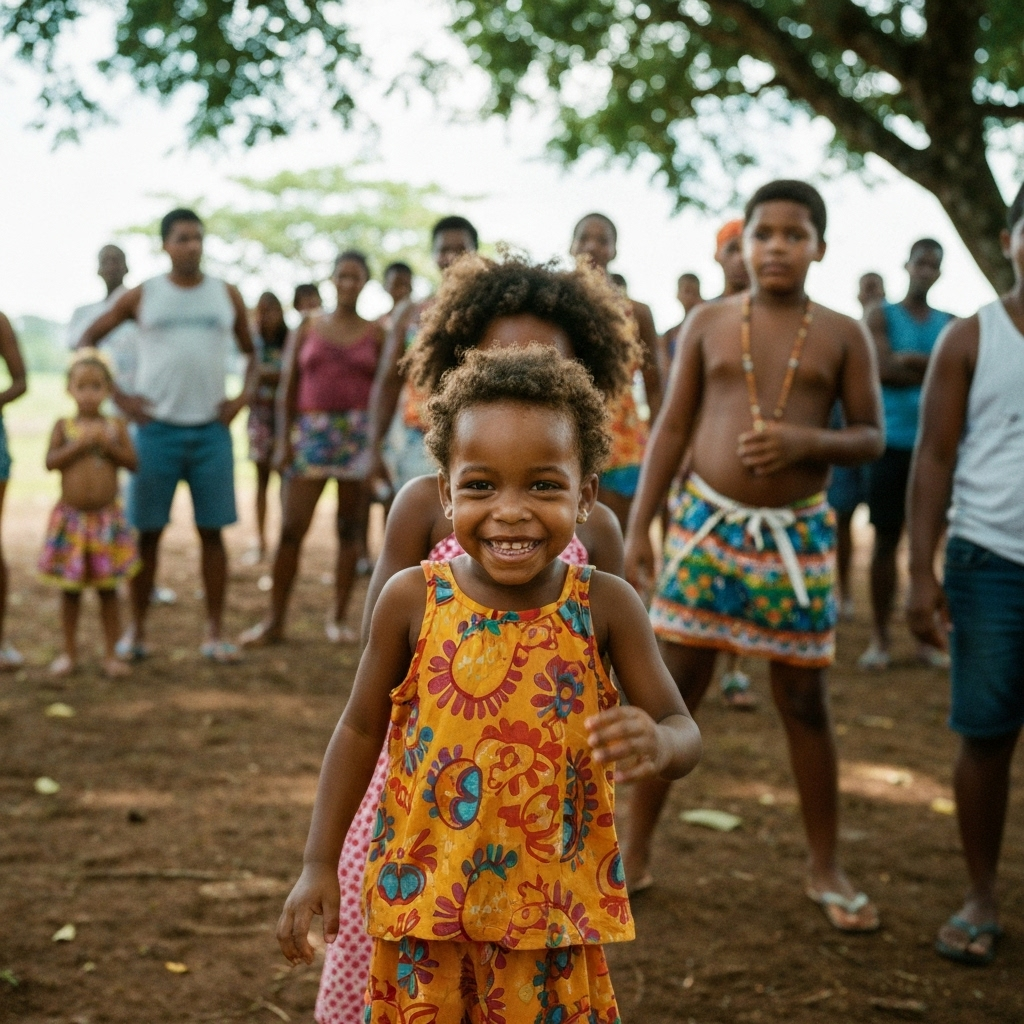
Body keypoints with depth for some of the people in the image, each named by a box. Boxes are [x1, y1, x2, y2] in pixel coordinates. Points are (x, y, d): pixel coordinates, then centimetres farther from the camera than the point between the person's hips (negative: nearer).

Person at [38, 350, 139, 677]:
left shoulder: (115, 425, 3)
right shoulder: (64, 426, 1)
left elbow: (133, 462, -4)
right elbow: (50, 461, -11)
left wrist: (109, 445, -16)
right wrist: (81, 444, -18)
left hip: (108, 518, 0)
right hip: (71, 517, 0)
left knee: (108, 588, 6)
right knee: (70, 589, 7)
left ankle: (111, 654, 15)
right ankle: (69, 652, 20)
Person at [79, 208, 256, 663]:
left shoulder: (227, 296, 8)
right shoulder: (142, 296, 3)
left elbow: (251, 353, 17)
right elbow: (88, 340, 8)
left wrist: (244, 396, 1)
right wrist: (118, 396, -1)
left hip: (211, 429, 1)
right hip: (156, 426, -1)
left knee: (212, 531, 2)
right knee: (147, 531, 3)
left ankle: (214, 633, 8)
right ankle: (136, 630, 12)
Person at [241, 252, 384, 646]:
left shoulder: (375, 334, 6)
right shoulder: (308, 328, 7)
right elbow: (288, 389, 6)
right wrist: (283, 440, -2)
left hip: (358, 434, 0)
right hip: (311, 432, 0)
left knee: (349, 529, 5)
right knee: (291, 528, -3)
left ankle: (339, 618, 14)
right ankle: (274, 621, 4)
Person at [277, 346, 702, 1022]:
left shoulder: (606, 607, -11)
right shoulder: (413, 600, -9)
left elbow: (686, 734, -7)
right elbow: (361, 731, 2)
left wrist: (657, 745, -31)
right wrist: (319, 865, 2)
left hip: (555, 910, 0)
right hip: (424, 898, 0)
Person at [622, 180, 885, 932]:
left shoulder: (843, 335, 2)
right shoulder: (708, 323, 4)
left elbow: (872, 437, 3)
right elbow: (672, 428, 5)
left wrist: (806, 440, -17)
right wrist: (638, 528, 1)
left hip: (798, 535, 0)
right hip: (707, 523, 1)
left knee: (805, 701, 7)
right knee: (673, 689, 3)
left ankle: (826, 869, 21)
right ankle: (635, 853, 17)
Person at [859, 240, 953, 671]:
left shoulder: (950, 324, 12)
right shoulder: (881, 316, 4)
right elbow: (882, 368, -11)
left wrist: (910, 360, -13)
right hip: (892, 444, -2)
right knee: (886, 539, -1)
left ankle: (926, 636, 10)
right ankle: (880, 638, 5)